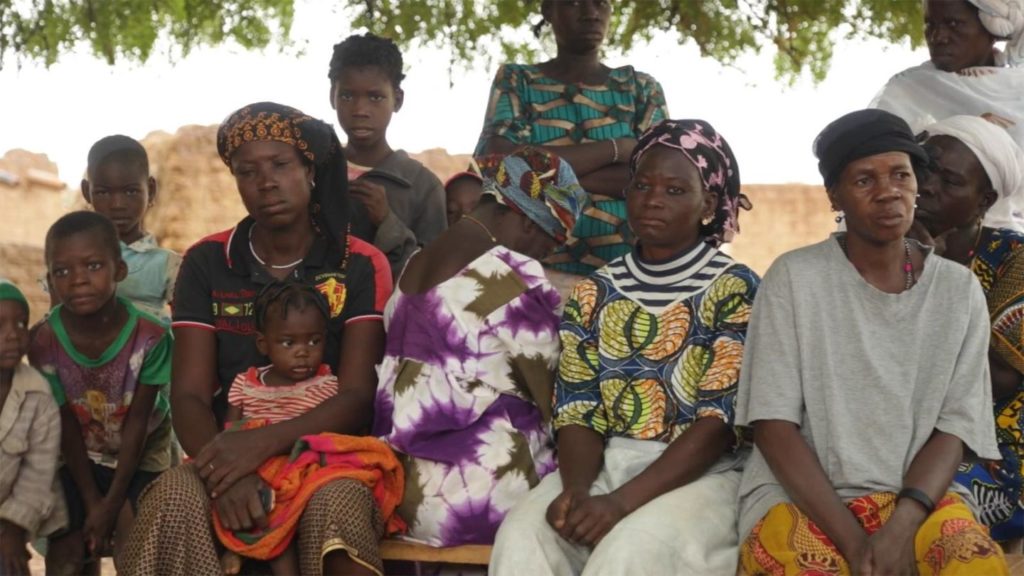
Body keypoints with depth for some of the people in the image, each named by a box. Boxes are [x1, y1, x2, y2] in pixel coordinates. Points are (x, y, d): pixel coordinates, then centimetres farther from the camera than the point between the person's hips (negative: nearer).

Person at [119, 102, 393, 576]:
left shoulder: (360, 265, 3)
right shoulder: (206, 263, 8)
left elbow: (358, 396, -7)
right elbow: (189, 396, 0)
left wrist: (266, 441, -25)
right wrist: (223, 470, -22)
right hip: (231, 453, 1)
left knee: (336, 503, -37)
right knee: (173, 499, -33)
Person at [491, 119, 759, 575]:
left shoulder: (736, 290, -2)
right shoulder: (593, 294, 11)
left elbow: (720, 421, -10)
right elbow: (578, 412, 6)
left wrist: (623, 502, -21)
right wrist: (577, 488, -17)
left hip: (701, 475, -4)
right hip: (605, 468, 4)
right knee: (521, 535, -25)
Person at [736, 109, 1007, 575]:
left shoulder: (959, 290, 6)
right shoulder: (794, 278, -2)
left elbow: (953, 429, 1)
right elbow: (773, 425, -6)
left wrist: (902, 527, -17)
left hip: (917, 494, 2)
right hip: (800, 495, -1)